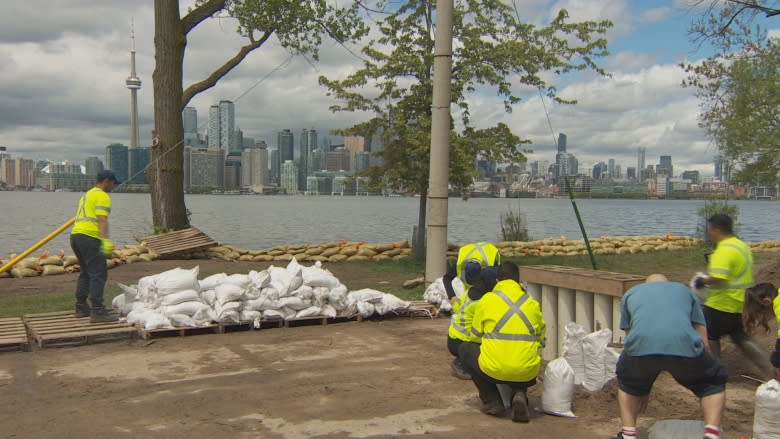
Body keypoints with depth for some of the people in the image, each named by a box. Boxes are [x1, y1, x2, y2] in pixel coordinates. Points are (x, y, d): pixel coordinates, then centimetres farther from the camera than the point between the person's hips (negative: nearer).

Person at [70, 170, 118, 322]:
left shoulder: (87, 195, 27)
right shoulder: (102, 196, -4)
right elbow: (102, 220, -17)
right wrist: (106, 240, -26)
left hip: (75, 235, 10)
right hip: (89, 237, -10)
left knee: (85, 273, 19)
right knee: (98, 274, -10)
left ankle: (81, 307, 23)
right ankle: (97, 311, -15)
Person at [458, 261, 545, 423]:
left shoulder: (487, 300, 2)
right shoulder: (533, 303, 9)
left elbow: (475, 334, 14)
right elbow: (540, 338, 21)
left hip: (493, 371, -3)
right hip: (526, 374, 3)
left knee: (464, 349, 25)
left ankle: (492, 402, 15)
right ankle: (519, 394, 5)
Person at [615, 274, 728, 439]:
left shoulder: (631, 293, 35)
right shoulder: (685, 291, 35)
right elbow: (704, 342, 32)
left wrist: (642, 391, 47)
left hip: (641, 346, 1)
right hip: (684, 346, 0)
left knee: (626, 381, 33)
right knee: (713, 382, 29)